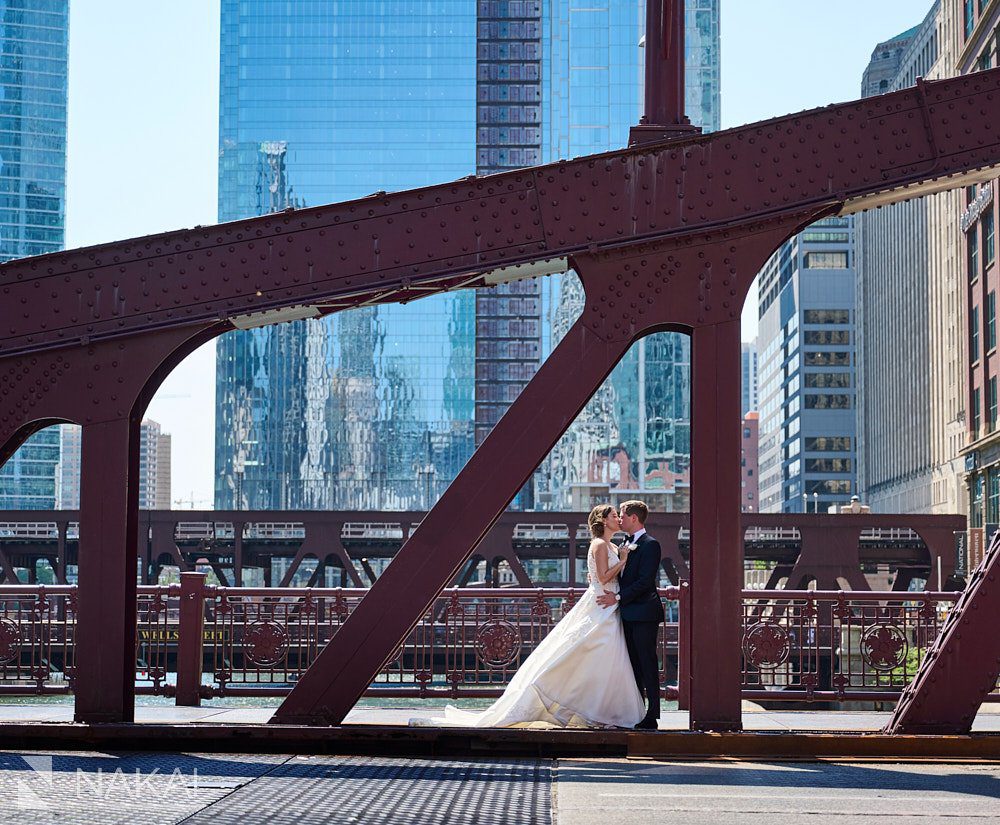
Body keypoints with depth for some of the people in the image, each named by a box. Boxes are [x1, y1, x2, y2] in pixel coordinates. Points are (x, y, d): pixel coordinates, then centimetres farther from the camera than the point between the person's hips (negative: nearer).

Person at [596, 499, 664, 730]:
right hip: (629, 614, 9)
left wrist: (618, 597, -17)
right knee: (634, 666, 11)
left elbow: (645, 581, -18)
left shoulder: (650, 545, -11)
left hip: (644, 614, -9)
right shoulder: (627, 544, 18)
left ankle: (651, 717, -5)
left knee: (647, 665, -7)